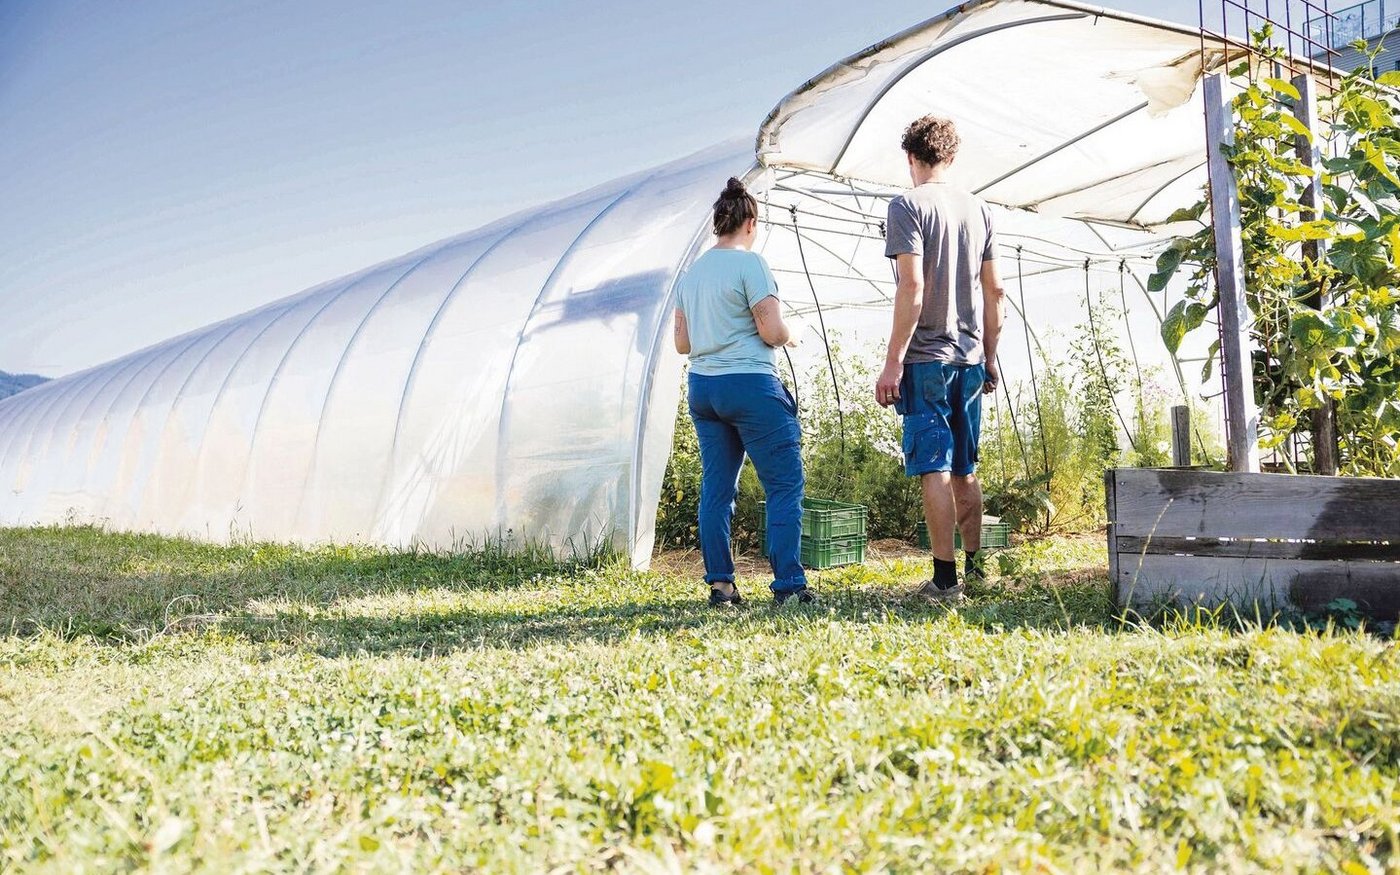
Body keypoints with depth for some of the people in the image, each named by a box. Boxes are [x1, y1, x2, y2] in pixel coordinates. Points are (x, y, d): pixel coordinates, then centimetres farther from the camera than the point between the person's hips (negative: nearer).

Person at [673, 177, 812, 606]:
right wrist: (790, 337, 7)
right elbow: (772, 331, -13)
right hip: (750, 385, -7)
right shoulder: (749, 263, -8)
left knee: (716, 488, 9)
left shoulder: (691, 272, 14)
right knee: (785, 485, -2)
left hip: (702, 386, 8)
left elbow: (682, 343, 17)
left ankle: (720, 584, 11)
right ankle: (788, 584, -3)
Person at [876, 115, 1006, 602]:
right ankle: (973, 567, 23)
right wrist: (989, 357, 21)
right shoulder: (978, 209, 12)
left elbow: (912, 287, -17)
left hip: (925, 358, -6)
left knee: (933, 468, -4)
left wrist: (892, 362, -16)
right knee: (965, 469, 15)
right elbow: (994, 290, 13)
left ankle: (945, 579, -2)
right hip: (969, 358, 6)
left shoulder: (908, 206, -8)